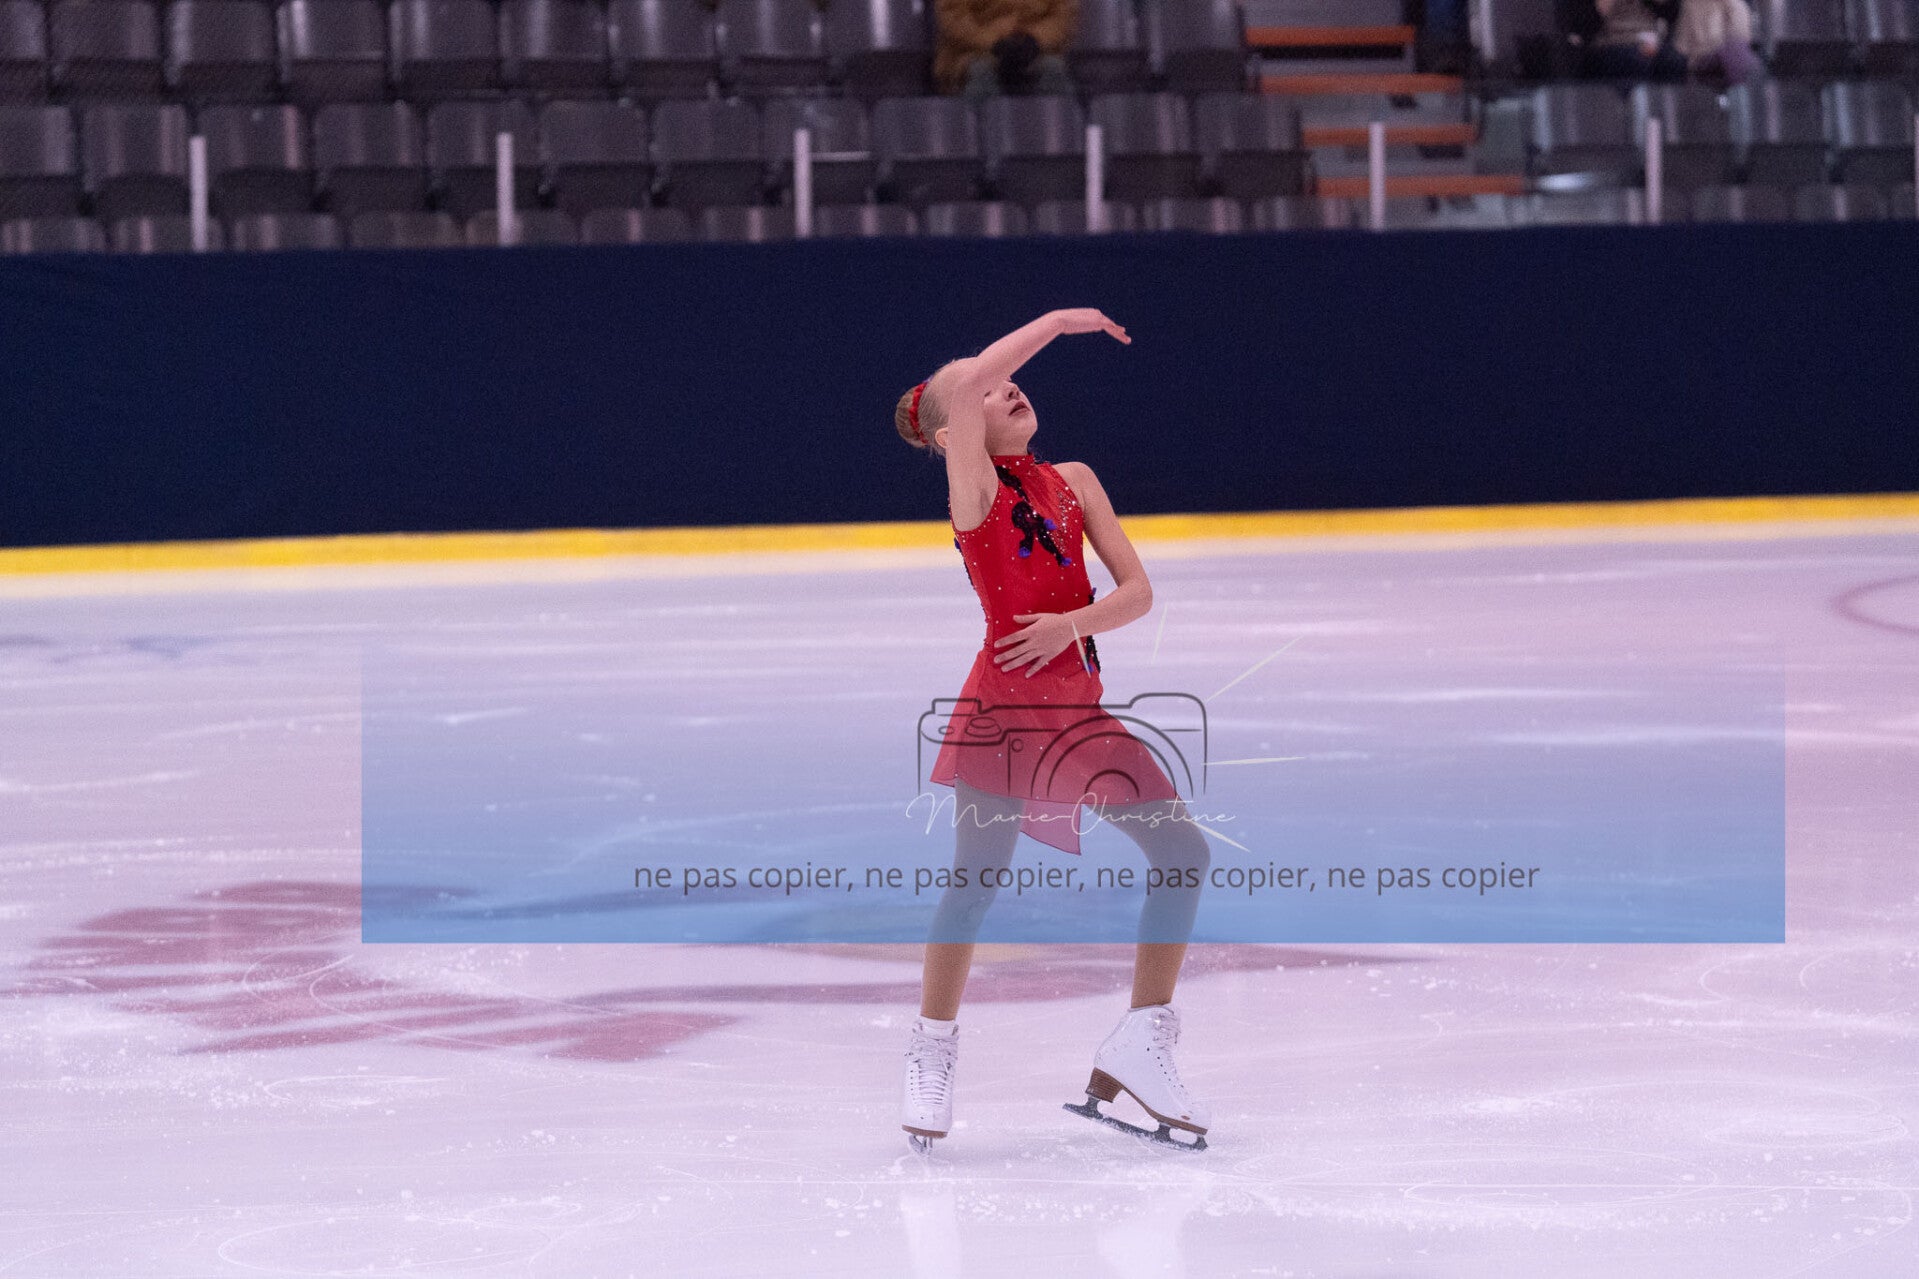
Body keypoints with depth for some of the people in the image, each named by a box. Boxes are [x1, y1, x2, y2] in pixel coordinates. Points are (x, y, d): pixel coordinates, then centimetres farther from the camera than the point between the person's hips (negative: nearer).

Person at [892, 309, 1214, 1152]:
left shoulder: (1072, 481, 12)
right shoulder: (974, 484, -2)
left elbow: (1137, 591, 7)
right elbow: (965, 387, -22)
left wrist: (1072, 623, -13)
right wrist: (1056, 321, -13)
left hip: (1078, 702, 5)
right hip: (1003, 702, -5)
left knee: (1183, 851, -1)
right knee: (976, 879, -5)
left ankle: (1140, 1045, 7)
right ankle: (931, 1055, 12)